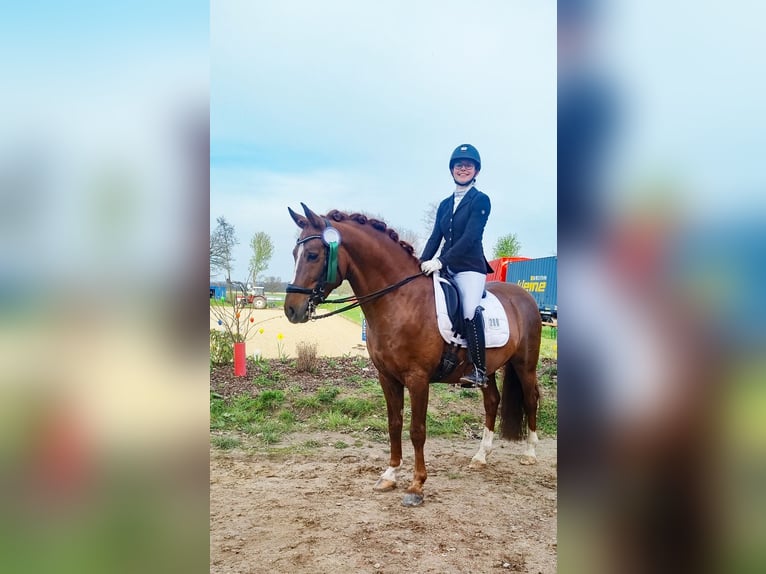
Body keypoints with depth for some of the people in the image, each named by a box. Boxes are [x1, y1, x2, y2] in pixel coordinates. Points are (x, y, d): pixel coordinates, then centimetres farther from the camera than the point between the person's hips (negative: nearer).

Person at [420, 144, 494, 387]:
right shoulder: (445, 204, 17)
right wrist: (423, 262, -8)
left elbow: (470, 238, -14)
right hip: (445, 268, 7)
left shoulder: (481, 200, -2)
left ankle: (479, 370, -20)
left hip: (470, 268, -7)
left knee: (470, 310, -27)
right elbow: (435, 238, 11)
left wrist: (440, 261, -22)